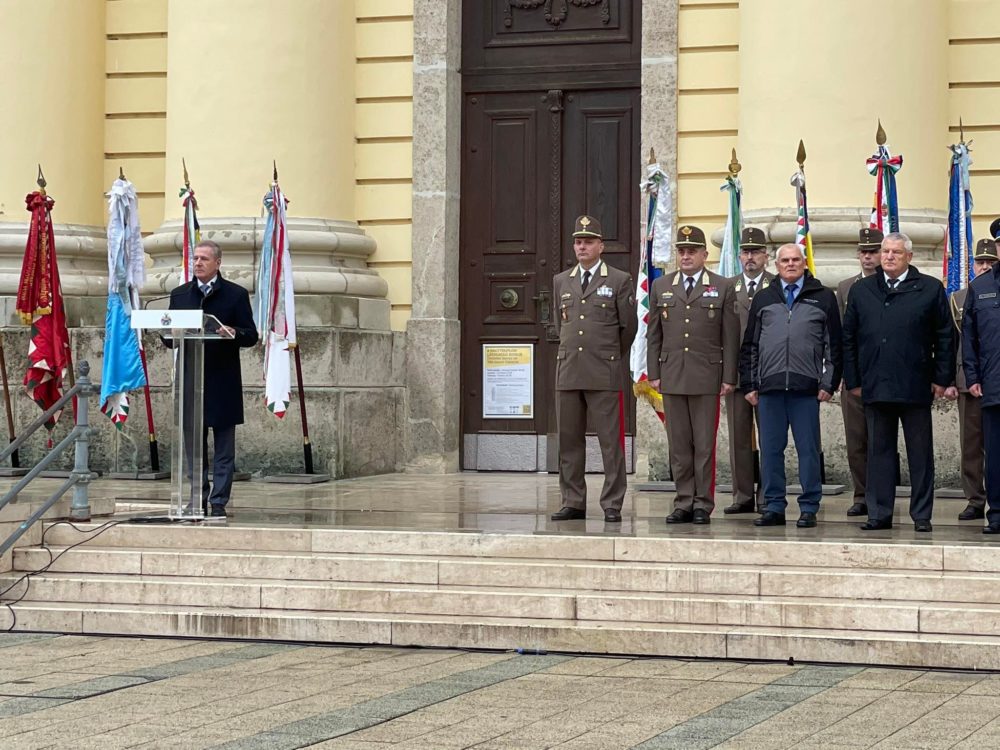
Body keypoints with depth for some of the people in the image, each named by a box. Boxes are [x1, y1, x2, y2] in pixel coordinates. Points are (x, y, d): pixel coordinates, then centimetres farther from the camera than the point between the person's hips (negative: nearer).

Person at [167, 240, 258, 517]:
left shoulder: (236, 294, 2)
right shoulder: (179, 295, 13)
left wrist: (233, 334, -22)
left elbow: (251, 336, -1)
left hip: (222, 382, -3)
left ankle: (219, 502, 2)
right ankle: (197, 500, 13)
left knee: (224, 449, -1)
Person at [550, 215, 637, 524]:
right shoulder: (561, 281, 14)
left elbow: (629, 326, 5)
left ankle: (612, 505, 0)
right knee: (569, 441, 6)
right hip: (568, 371, 4)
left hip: (604, 373, -4)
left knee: (610, 442, -4)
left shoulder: (620, 280, 2)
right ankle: (573, 502, 12)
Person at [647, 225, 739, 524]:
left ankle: (703, 505, 4)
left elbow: (731, 337, 1)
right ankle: (683, 503, 10)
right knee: (678, 445, 5)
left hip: (707, 377, -3)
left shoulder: (723, 288, 4)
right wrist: (653, 373, 5)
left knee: (704, 444, -1)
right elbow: (654, 334, 12)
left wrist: (729, 377, -4)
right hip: (672, 377, 3)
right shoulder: (661, 287, 12)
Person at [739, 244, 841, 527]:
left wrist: (829, 384, -2)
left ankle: (809, 509, 5)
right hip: (769, 386, 2)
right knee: (770, 449, 4)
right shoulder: (763, 299, 14)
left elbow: (833, 344, 5)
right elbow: (750, 345, 15)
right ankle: (774, 507, 11)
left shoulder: (823, 298, 7)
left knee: (808, 449, 0)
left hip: (806, 387, -2)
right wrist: (749, 384, 9)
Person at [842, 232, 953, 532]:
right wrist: (853, 380, 5)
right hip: (875, 388, 2)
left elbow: (945, 337, 2)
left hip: (915, 388, -2)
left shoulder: (930, 289, 2)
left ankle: (921, 515, 11)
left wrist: (942, 378, -3)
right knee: (879, 451, 6)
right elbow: (848, 338, 11)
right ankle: (879, 513, 11)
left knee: (920, 452, 4)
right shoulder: (861, 291, 9)